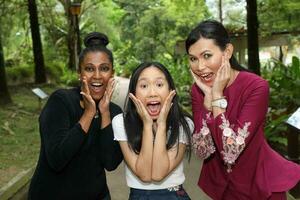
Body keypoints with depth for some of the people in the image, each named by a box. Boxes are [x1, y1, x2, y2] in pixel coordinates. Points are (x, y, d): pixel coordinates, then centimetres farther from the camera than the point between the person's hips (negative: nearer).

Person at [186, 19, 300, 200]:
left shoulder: (256, 87, -22)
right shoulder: (198, 89, -8)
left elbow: (231, 153, -28)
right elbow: (203, 151, -17)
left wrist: (217, 96, -27)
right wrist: (208, 97, -23)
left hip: (260, 185, -4)